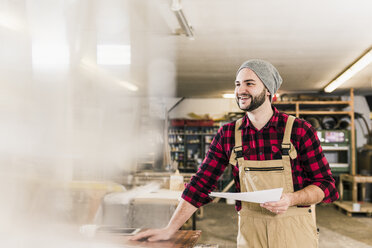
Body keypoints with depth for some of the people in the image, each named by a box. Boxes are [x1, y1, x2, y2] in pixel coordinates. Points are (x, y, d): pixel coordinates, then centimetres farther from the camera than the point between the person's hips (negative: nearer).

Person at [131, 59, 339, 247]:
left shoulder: (300, 130, -5)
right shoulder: (228, 135, 3)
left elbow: (327, 185, -2)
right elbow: (201, 183, 4)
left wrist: (292, 199, -21)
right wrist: (170, 229, -2)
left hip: (294, 231, -1)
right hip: (250, 231, 2)